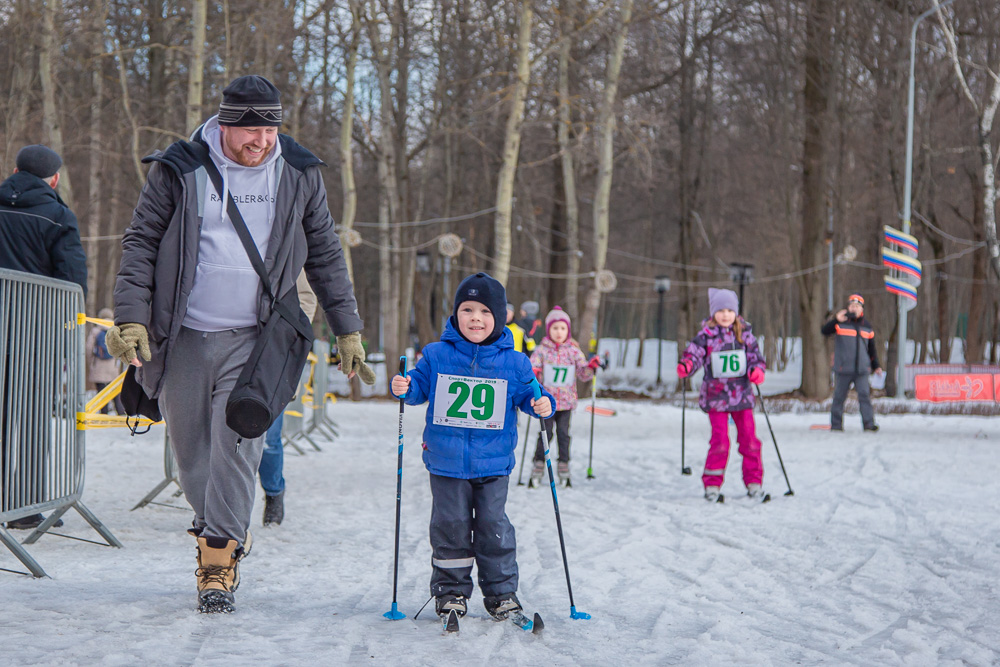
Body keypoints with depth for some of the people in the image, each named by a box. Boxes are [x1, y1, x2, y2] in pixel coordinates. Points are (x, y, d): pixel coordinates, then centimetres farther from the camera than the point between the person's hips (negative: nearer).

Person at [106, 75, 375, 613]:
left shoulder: (298, 175, 3)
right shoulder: (179, 170, -3)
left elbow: (325, 255, 12)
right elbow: (140, 244, 1)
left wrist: (347, 329, 10)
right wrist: (130, 318, -10)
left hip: (253, 340, 0)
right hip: (182, 336, 1)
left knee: (237, 448, -11)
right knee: (191, 452, 8)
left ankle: (218, 566, -6)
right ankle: (224, 532, 31)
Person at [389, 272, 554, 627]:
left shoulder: (513, 362, 1)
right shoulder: (437, 355, 0)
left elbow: (527, 394, 9)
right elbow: (420, 386, 9)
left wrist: (542, 404, -12)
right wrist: (404, 388, -12)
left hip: (493, 463, 0)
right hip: (446, 461, 0)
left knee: (493, 527, 4)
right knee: (450, 526, 5)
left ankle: (501, 592, 17)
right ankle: (450, 591, 18)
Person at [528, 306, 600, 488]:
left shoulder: (574, 351, 5)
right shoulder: (542, 350, -1)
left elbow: (583, 374, 6)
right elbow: (532, 367, -5)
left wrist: (591, 367, -14)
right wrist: (533, 374, -27)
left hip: (567, 400, 1)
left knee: (563, 433, 1)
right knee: (545, 433, -2)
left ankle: (563, 467, 11)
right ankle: (539, 466, 8)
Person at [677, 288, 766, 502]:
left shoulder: (744, 333, 5)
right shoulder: (706, 335, -3)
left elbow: (755, 355, 8)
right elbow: (694, 352, -10)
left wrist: (757, 370, -12)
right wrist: (686, 365, -32)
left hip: (742, 394, 3)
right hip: (716, 395, -3)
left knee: (749, 439, 3)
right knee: (720, 441, -4)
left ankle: (753, 482, 15)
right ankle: (712, 484, 8)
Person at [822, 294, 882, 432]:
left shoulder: (867, 327, 14)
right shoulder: (841, 323, 2)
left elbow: (872, 349, 22)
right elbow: (825, 331, -13)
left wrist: (876, 366, 19)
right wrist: (836, 320, -27)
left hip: (862, 369, 2)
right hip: (843, 368, -2)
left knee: (864, 395, -8)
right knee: (839, 396, 2)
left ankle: (869, 423, -9)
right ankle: (836, 423, 11)